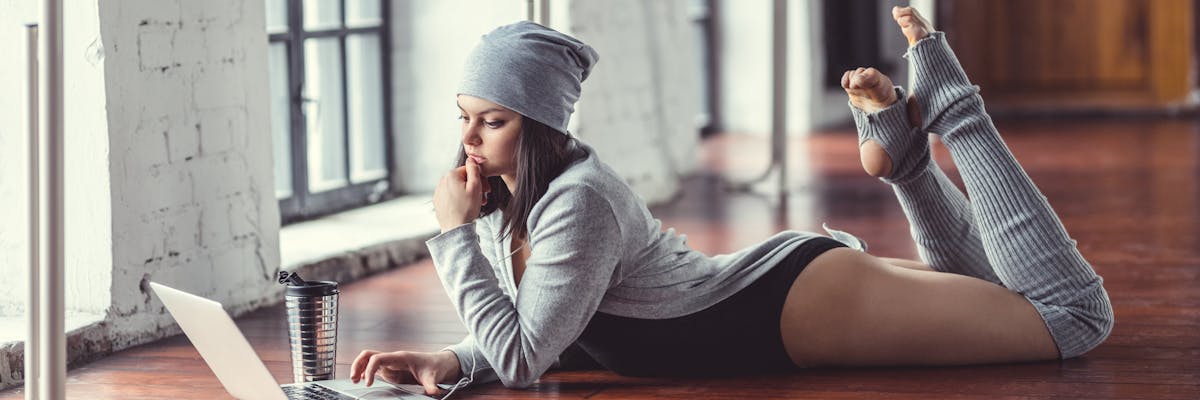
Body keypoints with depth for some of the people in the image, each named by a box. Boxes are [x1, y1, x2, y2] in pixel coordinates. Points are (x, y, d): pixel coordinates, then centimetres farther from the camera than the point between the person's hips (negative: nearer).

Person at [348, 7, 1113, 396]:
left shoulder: (579, 205, -29)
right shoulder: (504, 200, -3)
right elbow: (534, 331, 4)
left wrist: (453, 238, -26)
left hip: (809, 300, -9)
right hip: (778, 286, 9)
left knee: (1076, 311, -3)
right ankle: (903, 147, 26)